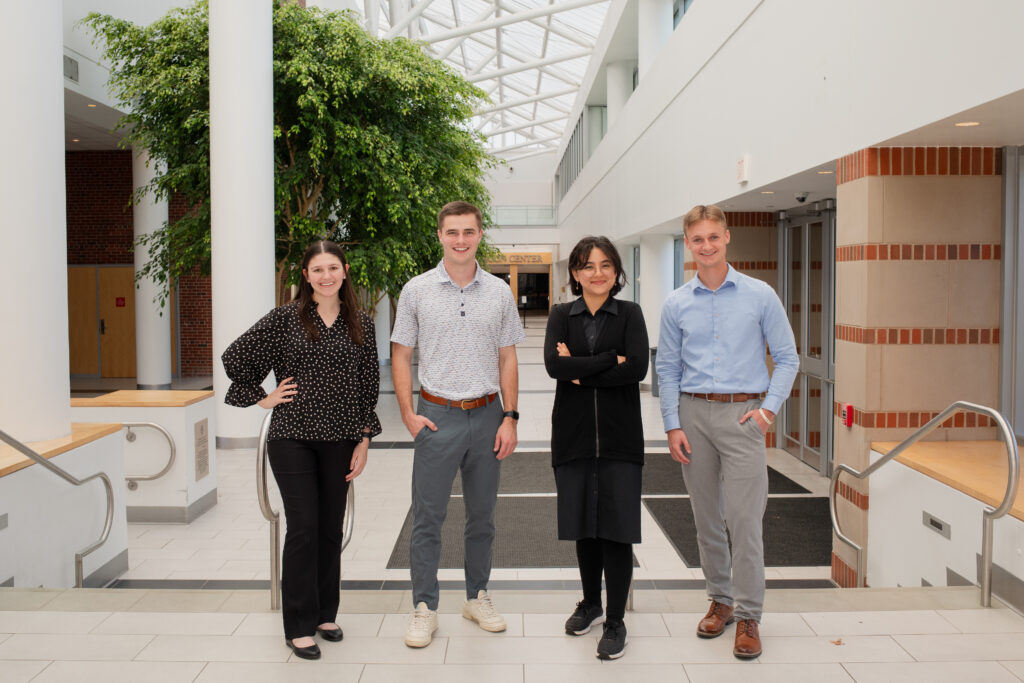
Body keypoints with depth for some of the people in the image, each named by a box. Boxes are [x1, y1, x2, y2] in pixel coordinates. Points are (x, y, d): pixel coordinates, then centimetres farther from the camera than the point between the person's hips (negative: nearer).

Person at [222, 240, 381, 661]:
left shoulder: (361, 325, 5)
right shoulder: (284, 319, -2)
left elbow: (369, 385, 7)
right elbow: (235, 357, 4)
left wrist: (364, 440, 4)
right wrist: (261, 398, 1)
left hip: (340, 440, 3)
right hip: (292, 437, -3)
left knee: (331, 529, 10)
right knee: (303, 528, -3)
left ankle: (325, 614, 27)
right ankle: (299, 626, 10)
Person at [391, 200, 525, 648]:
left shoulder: (499, 292, 4)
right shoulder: (417, 290, 0)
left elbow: (507, 359, 7)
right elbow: (401, 355, 3)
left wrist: (510, 418, 0)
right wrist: (408, 414, -6)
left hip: (486, 415, 2)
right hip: (437, 415, -2)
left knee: (482, 514, 12)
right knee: (427, 517, 2)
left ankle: (477, 597, 28)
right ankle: (424, 608, 15)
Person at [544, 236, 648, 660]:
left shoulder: (629, 314, 4)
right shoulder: (561, 315, 7)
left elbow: (638, 368, -12)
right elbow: (554, 365, -11)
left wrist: (580, 371, -11)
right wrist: (610, 361, -14)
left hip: (619, 435, -2)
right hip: (574, 433, 2)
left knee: (617, 528, -1)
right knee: (584, 524, 12)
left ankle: (616, 621, 13)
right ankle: (590, 602, 33)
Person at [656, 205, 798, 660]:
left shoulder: (759, 295, 1)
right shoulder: (676, 304, 6)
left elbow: (787, 358, 4)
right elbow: (667, 370, 8)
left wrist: (769, 407, -8)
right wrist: (673, 426, 1)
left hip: (742, 413, -2)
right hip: (694, 413, 3)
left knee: (744, 519, -5)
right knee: (706, 517, 10)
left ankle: (748, 615, 8)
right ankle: (720, 600, 26)